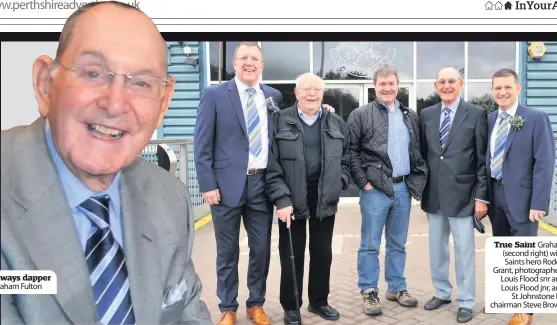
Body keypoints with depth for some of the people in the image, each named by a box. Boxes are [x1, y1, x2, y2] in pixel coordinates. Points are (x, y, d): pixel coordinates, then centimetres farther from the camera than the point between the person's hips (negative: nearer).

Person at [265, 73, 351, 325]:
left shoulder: (337, 124, 8)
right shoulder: (280, 121, -4)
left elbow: (345, 160, 12)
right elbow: (271, 165, -8)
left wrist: (337, 186, -2)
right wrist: (281, 199, -14)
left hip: (325, 199, 3)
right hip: (292, 199, -3)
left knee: (323, 253, 14)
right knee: (292, 255, 7)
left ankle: (319, 301, 33)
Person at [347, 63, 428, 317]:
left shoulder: (411, 117, 14)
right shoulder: (360, 115, -1)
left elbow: (418, 151, 16)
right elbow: (350, 151, -6)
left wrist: (417, 180, 6)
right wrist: (363, 181, -10)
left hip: (403, 187, 5)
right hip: (375, 188, -4)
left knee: (398, 244, 15)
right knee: (370, 244, 3)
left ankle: (397, 288, 29)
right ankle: (369, 292, 16)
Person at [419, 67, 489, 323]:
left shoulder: (477, 114, -4)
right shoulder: (426, 115, 7)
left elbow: (483, 159, -5)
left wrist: (482, 196, -8)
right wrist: (422, 189, 8)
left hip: (462, 194, -4)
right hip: (434, 194, 4)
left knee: (464, 250, 5)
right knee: (436, 247, 15)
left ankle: (466, 302, 21)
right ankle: (442, 292, 33)